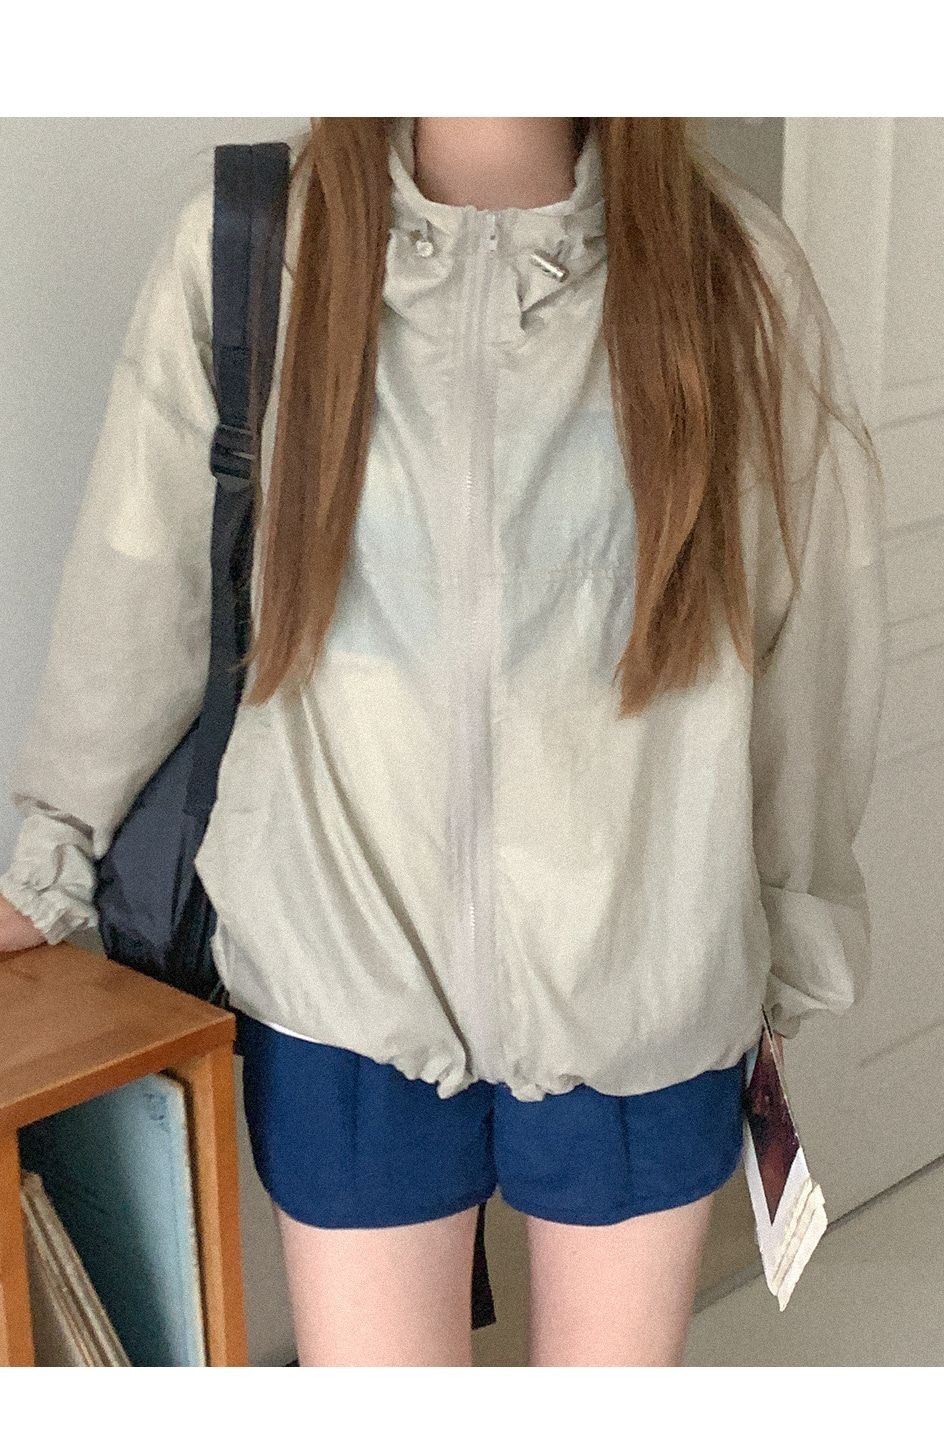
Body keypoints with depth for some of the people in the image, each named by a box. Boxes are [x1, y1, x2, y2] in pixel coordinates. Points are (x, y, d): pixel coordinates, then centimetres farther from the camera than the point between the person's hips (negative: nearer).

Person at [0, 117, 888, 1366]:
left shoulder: (732, 269, -6)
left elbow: (810, 633, 2)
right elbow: (142, 595, 3)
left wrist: (791, 957, 9)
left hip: (644, 978, 1)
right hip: (346, 977, 0)